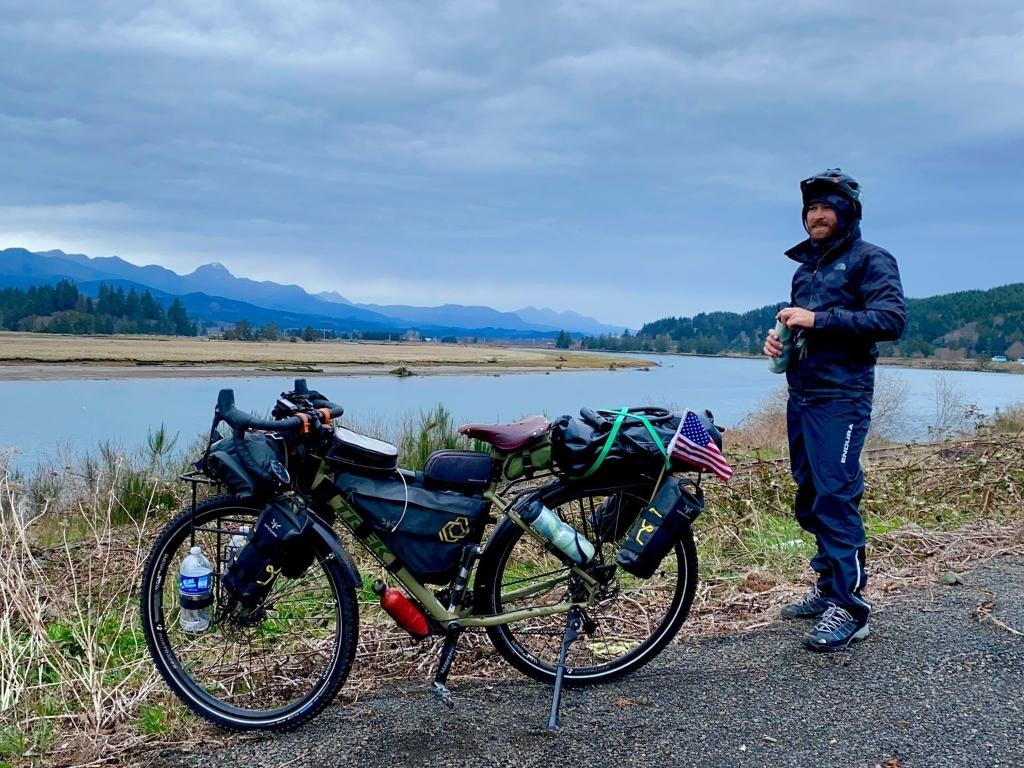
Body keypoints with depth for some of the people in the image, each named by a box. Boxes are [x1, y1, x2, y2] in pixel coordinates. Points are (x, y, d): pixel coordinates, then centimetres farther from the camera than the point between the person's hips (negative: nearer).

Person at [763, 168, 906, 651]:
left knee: (836, 497, -11)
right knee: (811, 497, 10)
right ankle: (828, 588, 21)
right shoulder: (806, 266, 20)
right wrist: (782, 338, 4)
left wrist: (818, 319, -20)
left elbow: (892, 319, -17)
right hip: (800, 395, 8)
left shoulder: (870, 260, -3)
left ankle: (850, 608, -5)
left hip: (841, 397, -8)